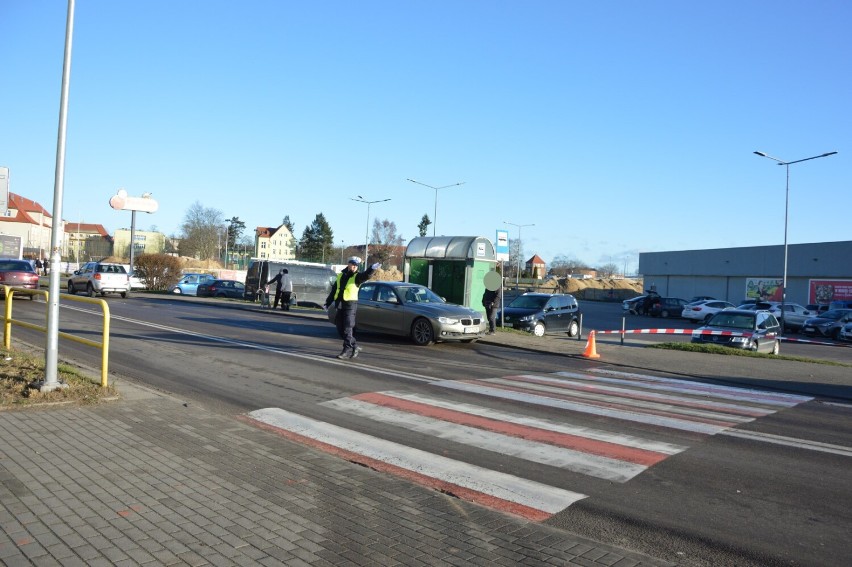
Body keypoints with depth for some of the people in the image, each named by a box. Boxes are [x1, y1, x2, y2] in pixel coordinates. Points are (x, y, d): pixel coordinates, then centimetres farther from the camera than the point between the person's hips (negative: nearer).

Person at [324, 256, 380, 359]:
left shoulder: (357, 276, -2)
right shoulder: (341, 275, 14)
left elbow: (366, 275, -25)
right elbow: (334, 290, 21)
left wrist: (372, 269, -46)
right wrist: (328, 303, 20)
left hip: (350, 305, -6)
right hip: (340, 305, 6)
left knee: (347, 328, -10)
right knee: (340, 328, 9)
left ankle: (347, 350, -5)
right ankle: (355, 347, 19)